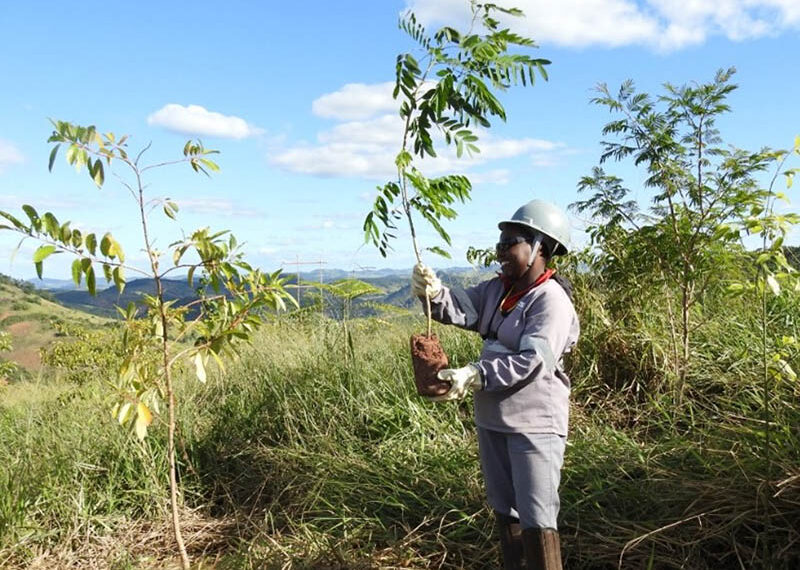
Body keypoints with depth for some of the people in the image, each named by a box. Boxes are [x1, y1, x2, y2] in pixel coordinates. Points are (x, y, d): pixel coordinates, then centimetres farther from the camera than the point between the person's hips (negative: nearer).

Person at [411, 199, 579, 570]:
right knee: (504, 509, 22)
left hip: (534, 423, -8)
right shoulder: (497, 289, 6)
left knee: (536, 518, -1)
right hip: (492, 419, 8)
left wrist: (474, 376, -36)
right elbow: (461, 309, -6)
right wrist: (433, 293, -27)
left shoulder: (551, 301, -18)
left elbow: (533, 362, -28)